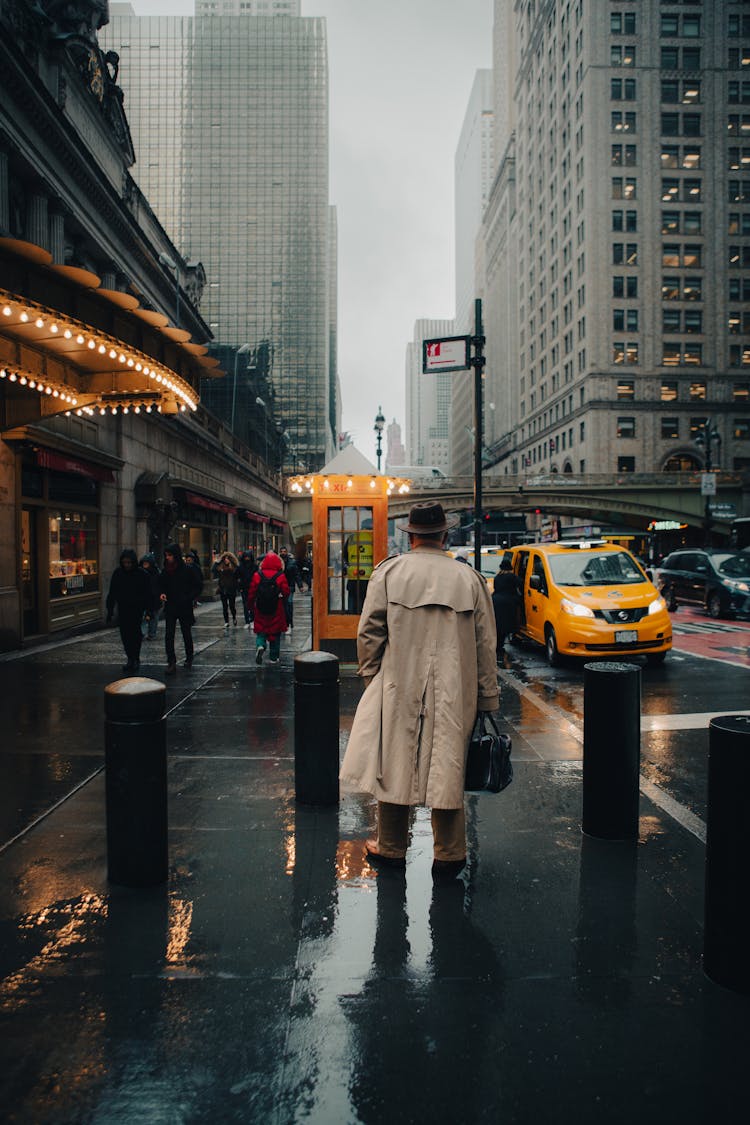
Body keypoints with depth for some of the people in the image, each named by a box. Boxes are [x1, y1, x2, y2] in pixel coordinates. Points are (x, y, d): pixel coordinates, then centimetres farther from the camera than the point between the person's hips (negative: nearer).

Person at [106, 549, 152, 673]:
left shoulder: (141, 574, -6)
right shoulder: (118, 573, 2)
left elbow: (147, 594, -3)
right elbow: (112, 594, 6)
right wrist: (109, 612, 3)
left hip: (137, 610, -3)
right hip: (122, 610, 3)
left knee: (135, 634, -5)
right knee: (125, 635, 4)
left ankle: (135, 659, 5)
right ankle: (131, 659, 14)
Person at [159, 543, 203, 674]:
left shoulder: (188, 569, -9)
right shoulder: (165, 570, 3)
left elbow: (198, 586, -4)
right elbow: (161, 585, 16)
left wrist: (189, 598, -15)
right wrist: (161, 593, -5)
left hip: (185, 607, -3)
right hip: (170, 607, 3)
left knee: (186, 634, 10)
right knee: (169, 635, -7)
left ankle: (189, 659, 29)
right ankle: (171, 663, -6)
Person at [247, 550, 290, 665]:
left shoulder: (257, 575, -4)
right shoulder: (281, 576, -8)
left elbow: (251, 593, -1)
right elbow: (286, 593, -7)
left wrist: (251, 606, 13)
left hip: (260, 610, 1)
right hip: (276, 611, -1)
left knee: (261, 631, 15)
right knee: (275, 634, 11)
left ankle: (260, 645, -14)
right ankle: (273, 658, 15)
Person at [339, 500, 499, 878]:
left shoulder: (388, 571, -4)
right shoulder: (470, 578, 0)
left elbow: (369, 632, -4)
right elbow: (485, 645, 2)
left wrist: (370, 675, 11)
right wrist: (487, 698, 9)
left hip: (398, 688, -1)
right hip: (453, 693, 1)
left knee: (393, 763, 12)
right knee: (448, 767, 11)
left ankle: (391, 847, 28)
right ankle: (449, 854, 22)